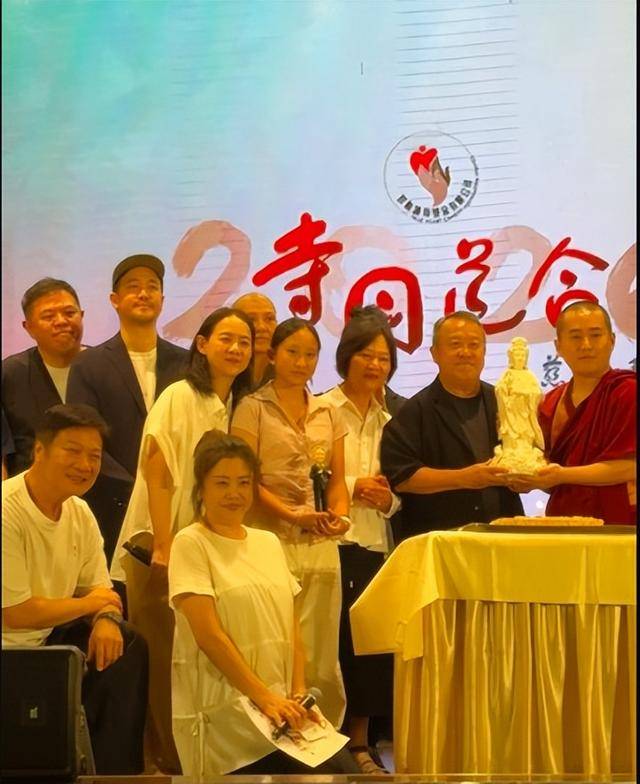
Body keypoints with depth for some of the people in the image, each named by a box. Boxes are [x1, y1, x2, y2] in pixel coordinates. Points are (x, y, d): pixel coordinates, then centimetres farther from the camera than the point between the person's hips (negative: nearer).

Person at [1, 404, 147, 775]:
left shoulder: (80, 512, 2)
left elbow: (98, 587, 9)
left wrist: (105, 619, -15)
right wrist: (88, 604, -11)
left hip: (50, 634, 8)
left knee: (128, 647, -5)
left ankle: (115, 770, 6)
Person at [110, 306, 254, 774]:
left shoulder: (234, 407, 10)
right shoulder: (179, 397, -10)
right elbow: (155, 473, -14)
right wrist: (164, 548, -18)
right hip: (161, 549, -6)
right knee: (162, 659, -2)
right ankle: (164, 758, 7)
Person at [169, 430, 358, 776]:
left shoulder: (269, 542, 15)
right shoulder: (190, 543, -4)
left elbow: (292, 628, 14)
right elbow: (209, 635, -12)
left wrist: (298, 693, -1)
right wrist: (265, 698, -16)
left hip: (278, 702, 6)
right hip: (221, 709, -6)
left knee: (345, 772, -16)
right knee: (335, 772, -22)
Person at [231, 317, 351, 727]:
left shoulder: (329, 414, 16)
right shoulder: (253, 408, 1)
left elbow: (337, 479, 15)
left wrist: (340, 515, -5)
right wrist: (292, 514, -17)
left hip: (321, 545, 5)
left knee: (323, 657, 6)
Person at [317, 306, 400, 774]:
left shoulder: (389, 421, 15)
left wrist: (387, 498, -3)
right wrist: (352, 486, -14)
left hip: (375, 546, 5)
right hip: (331, 543, -5)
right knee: (338, 642, -5)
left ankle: (360, 743, 16)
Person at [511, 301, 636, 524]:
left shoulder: (628, 391, -4)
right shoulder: (550, 403, 13)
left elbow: (629, 467, -12)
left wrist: (562, 475, -17)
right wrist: (528, 480, -5)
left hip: (614, 525, -4)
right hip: (563, 525, 4)